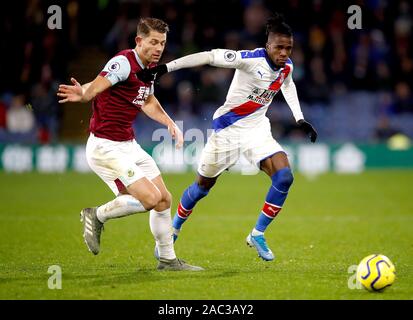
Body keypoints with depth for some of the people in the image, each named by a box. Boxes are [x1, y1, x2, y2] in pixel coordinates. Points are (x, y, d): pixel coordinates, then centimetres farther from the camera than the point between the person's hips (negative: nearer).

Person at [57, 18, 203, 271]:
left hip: (129, 145, 9)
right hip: (106, 147, -9)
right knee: (150, 198, -17)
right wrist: (83, 94, -56)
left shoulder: (149, 66, 9)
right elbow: (95, 88, -35)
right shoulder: (124, 62, -19)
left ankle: (168, 260, 24)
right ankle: (97, 216, 4)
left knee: (164, 200, 9)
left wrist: (170, 123, 19)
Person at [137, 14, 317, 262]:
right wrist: (165, 68, -32)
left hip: (257, 128, 5)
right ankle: (173, 231, 35)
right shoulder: (251, 59, -25)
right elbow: (208, 56, -27)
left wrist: (300, 120, 16)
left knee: (284, 177, -17)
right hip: (228, 128, -5)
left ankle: (257, 235, 0)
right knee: (203, 186, 9)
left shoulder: (287, 67, -4)